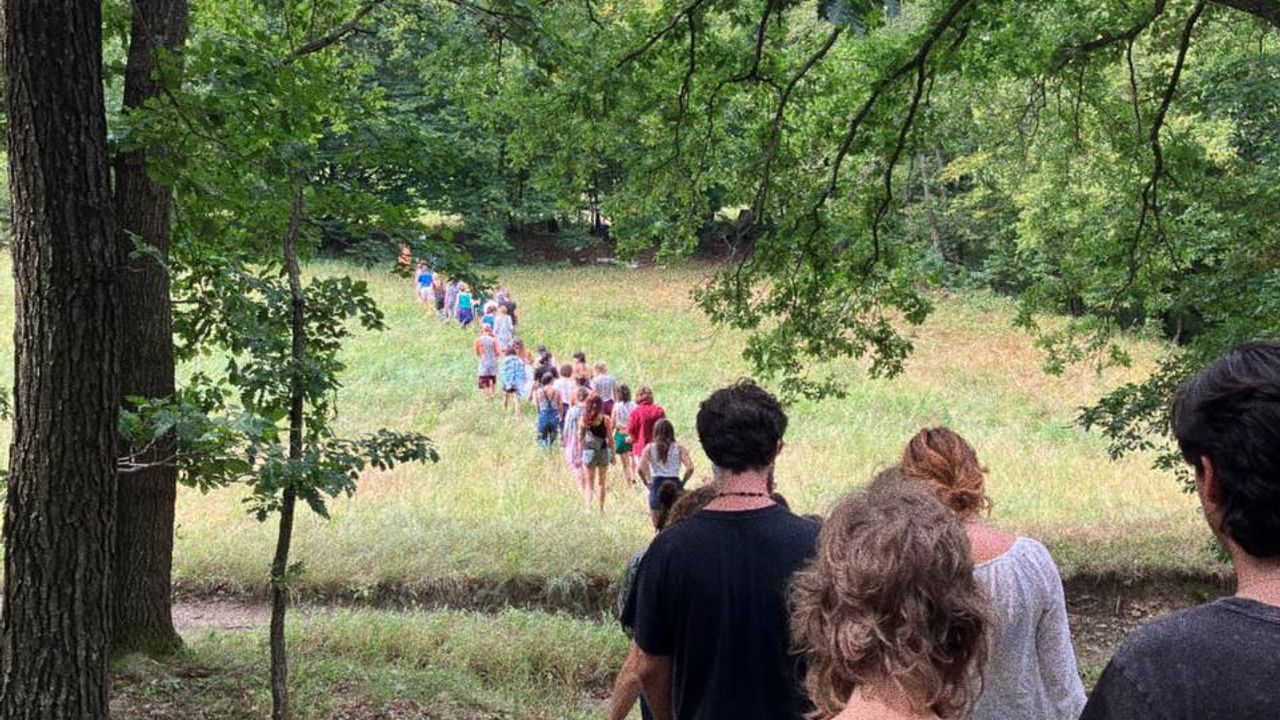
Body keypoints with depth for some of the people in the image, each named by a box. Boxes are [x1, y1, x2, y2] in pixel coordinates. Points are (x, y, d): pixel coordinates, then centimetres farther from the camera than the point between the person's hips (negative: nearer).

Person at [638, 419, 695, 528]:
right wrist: (682, 482, 2)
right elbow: (690, 468, -10)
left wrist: (647, 483, 2)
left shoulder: (649, 448, 1)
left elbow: (641, 469, -11)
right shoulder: (679, 448, 1)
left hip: (657, 486, 0)